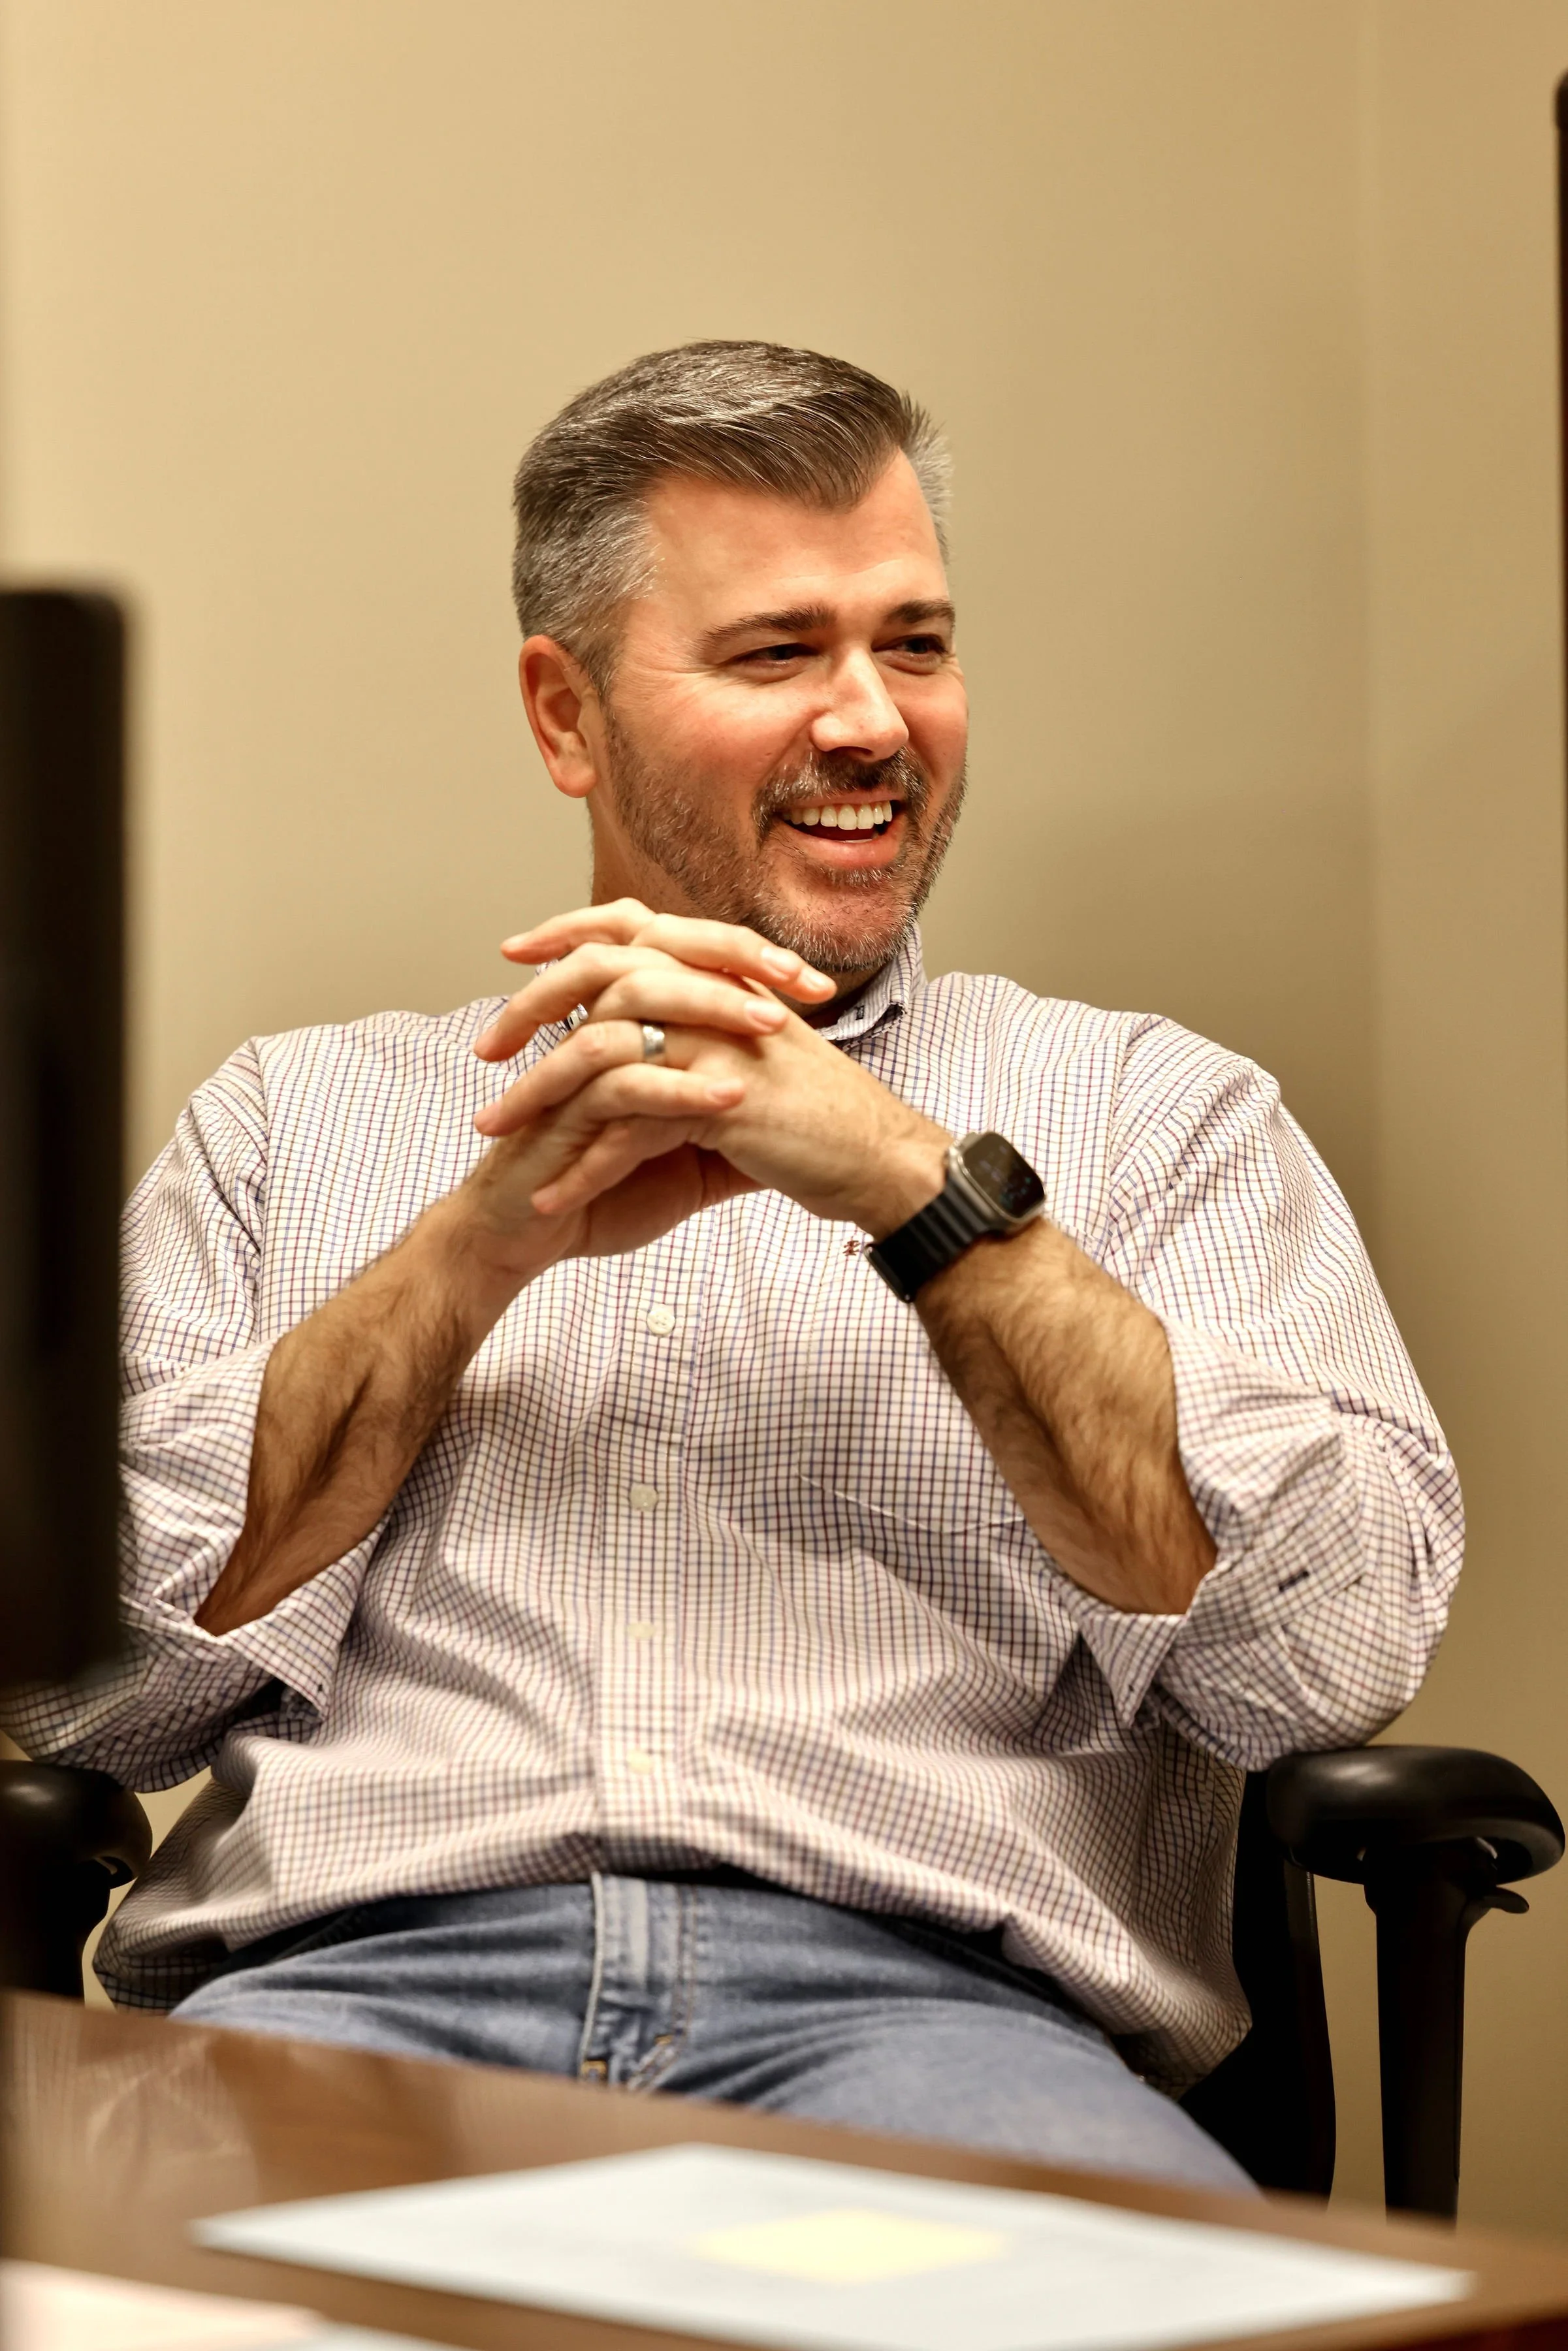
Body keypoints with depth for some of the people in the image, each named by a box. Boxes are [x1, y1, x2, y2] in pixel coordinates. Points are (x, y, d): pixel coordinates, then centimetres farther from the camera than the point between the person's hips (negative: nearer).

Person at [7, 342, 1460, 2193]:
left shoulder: (1156, 1114, 20)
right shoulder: (296, 1116, 23)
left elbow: (1334, 1641, 1)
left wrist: (916, 1182, -5)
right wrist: (490, 1237, 0)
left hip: (917, 2002, 0)